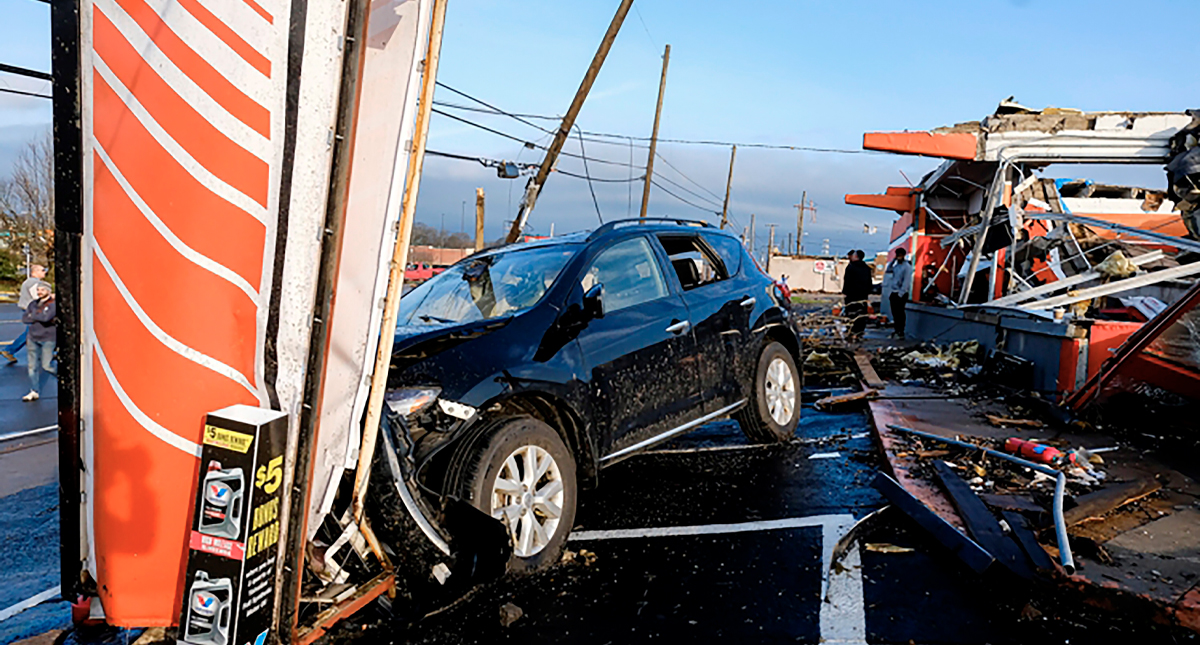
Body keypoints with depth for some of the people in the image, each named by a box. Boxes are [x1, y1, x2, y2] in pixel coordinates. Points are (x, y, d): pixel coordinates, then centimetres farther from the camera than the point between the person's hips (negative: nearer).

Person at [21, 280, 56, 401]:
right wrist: (39, 318, -12)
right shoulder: (33, 304, 10)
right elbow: (24, 318, 1)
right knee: (33, 365, 7)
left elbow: (46, 317, -25)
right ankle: (34, 392, 13)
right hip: (33, 338, 6)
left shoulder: (53, 304, -9)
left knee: (46, 365, -7)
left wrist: (33, 315, -7)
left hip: (48, 338, -6)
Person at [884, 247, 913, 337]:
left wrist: (900, 293, -16)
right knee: (894, 313, 10)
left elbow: (906, 281, -14)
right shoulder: (894, 265, 14)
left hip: (901, 294, -7)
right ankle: (897, 331, 19)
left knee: (900, 313, -4)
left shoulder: (907, 266, -8)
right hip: (893, 293, 7)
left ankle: (901, 332, 0)